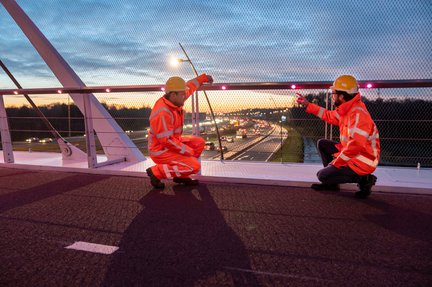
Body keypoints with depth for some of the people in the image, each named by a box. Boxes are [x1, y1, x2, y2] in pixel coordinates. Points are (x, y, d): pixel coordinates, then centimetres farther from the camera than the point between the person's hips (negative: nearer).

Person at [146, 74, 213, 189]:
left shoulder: (173, 100, -4)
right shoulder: (163, 112, -30)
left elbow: (189, 87, 15)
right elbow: (166, 140, -28)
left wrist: (203, 77, 22)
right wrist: (187, 150, -20)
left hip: (169, 143, 10)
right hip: (161, 151, -10)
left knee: (199, 143, 8)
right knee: (194, 166, -15)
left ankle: (180, 175, 12)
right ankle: (156, 172, -5)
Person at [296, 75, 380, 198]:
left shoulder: (358, 114, -27)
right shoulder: (347, 109, 3)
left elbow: (355, 145, -35)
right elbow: (329, 116, 19)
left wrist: (336, 162, -24)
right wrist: (307, 104, 19)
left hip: (361, 162, -9)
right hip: (351, 153, 9)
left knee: (322, 175, -9)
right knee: (322, 144, 13)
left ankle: (364, 179, -3)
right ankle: (331, 182, 17)